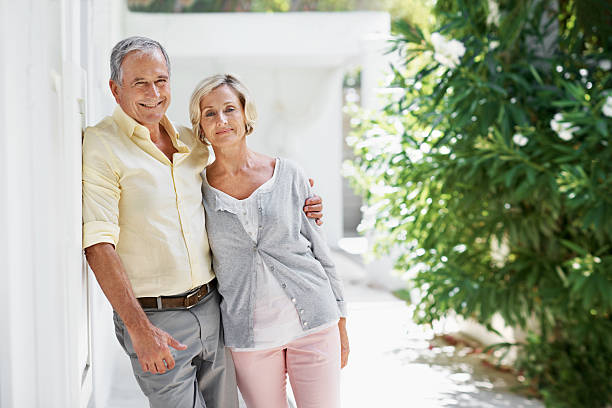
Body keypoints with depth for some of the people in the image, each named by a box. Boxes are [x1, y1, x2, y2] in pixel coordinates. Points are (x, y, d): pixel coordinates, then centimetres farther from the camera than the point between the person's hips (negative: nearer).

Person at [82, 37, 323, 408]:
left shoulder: (191, 141, 10)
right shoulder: (100, 147, -9)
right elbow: (98, 245, -16)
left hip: (212, 307, 6)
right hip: (155, 319, -6)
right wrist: (140, 330, -21)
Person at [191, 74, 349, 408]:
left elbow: (318, 246, 6)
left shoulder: (287, 174, 1)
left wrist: (340, 321, 8)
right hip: (249, 335, 0)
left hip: (312, 320, 0)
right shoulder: (197, 189, 0)